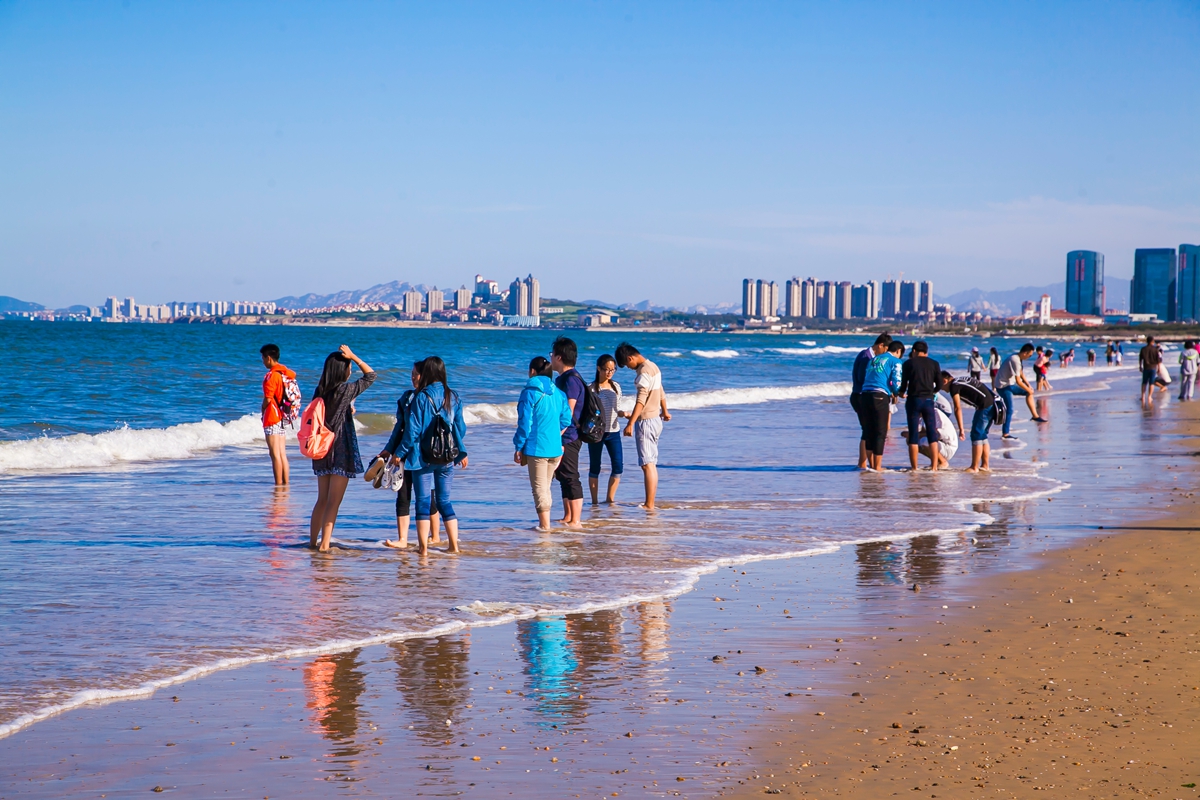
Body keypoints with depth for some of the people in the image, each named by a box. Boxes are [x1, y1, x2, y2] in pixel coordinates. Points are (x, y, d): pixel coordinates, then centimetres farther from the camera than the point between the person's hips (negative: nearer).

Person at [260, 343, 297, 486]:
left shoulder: (271, 376, -16)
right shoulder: (287, 374, 9)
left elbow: (267, 399, -17)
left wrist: (263, 412, 2)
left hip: (273, 418, -8)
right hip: (285, 419, 8)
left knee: (275, 454, -5)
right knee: (282, 454, 12)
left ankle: (278, 485, -5)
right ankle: (286, 483, 13)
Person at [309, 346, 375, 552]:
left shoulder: (320, 391, 4)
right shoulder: (345, 390, -13)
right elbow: (370, 375, -3)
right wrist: (353, 357, -4)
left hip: (322, 451, 6)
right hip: (341, 452, -6)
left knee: (322, 500, 16)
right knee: (333, 502, -4)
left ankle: (312, 542, 19)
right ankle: (324, 544, -8)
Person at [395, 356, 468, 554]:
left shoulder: (421, 398, -10)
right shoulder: (453, 397, 3)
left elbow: (413, 430, -10)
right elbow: (460, 427, 9)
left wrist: (400, 453, -2)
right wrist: (462, 452, 22)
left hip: (423, 457, -4)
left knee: (423, 501, 1)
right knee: (444, 501, 12)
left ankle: (423, 547, 0)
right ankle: (454, 545, 9)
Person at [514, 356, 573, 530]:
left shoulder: (530, 392, -10)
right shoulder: (558, 392, 7)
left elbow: (525, 423, -12)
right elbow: (566, 420, 10)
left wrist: (518, 447, -6)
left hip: (536, 448, -6)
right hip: (555, 448, 6)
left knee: (539, 488, 0)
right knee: (546, 486, 17)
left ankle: (544, 525, -1)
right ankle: (545, 522, 21)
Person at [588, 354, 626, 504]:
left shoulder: (616, 387, 8)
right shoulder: (591, 389, -7)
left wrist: (621, 413, -5)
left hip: (613, 431, 4)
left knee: (618, 466, -1)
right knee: (595, 467, 3)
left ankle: (610, 498, 12)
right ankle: (595, 501, 11)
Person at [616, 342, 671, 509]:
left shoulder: (644, 371, -17)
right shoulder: (653, 367, 13)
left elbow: (641, 400, -26)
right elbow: (661, 393, 27)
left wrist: (631, 423, -31)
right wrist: (664, 412, 42)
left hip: (646, 421, -10)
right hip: (655, 420, 10)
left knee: (647, 464, -9)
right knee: (651, 463, 11)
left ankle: (649, 505, -11)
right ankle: (650, 502, 14)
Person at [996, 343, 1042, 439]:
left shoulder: (1018, 358, 3)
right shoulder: (1015, 361, -28)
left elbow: (1021, 373, 14)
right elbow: (1018, 381, -26)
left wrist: (1028, 385, 6)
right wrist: (1029, 390, -13)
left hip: (1009, 384, 10)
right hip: (1003, 386, -10)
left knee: (1029, 393, 15)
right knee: (1010, 410, -13)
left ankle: (1035, 416, 17)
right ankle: (1006, 434, -10)